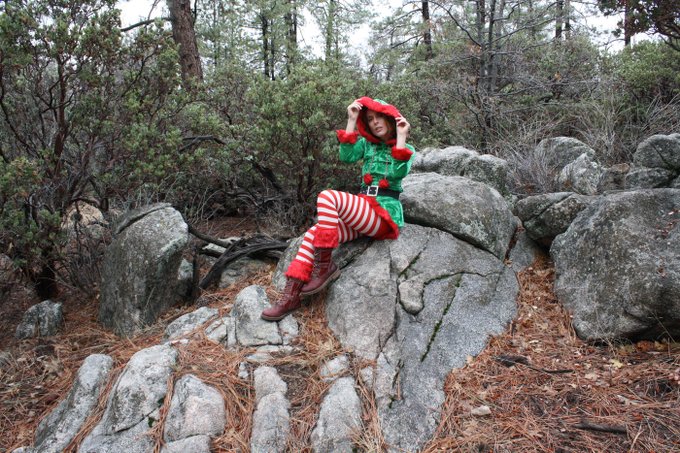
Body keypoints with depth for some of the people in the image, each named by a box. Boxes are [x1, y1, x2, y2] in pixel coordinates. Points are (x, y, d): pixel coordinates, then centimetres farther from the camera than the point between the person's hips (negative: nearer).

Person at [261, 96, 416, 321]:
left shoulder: (407, 149, 8)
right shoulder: (366, 143, 18)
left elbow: (398, 173, -15)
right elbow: (346, 156, -4)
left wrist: (401, 137, -13)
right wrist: (352, 121, -4)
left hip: (385, 214, -5)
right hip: (362, 213, 5)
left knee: (328, 197, -28)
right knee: (313, 233, -21)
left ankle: (324, 265, -21)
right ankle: (291, 296, -23)